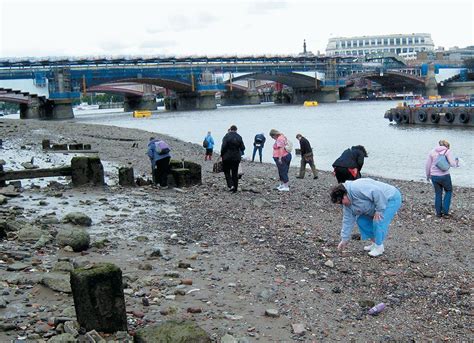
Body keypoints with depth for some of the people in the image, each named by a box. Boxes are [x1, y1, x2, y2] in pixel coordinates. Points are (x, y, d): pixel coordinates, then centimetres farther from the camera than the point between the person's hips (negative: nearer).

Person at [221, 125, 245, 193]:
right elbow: (242, 148, 0)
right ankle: (235, 188, 11)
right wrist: (240, 153, 20)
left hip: (227, 157, -3)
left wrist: (222, 154, -3)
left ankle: (230, 185, -10)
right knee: (235, 173, 10)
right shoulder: (239, 137, 1)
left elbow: (224, 146, -17)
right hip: (236, 158, 3)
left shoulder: (227, 136, -10)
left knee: (227, 172, 8)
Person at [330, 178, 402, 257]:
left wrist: (379, 210, -27)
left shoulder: (357, 188, -31)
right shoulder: (347, 203, 0)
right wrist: (344, 239, 7)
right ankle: (374, 242, 16)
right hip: (380, 202, 10)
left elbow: (377, 192, -35)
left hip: (391, 198, -10)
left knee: (378, 222, -22)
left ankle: (379, 246, -3)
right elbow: (348, 220, 6)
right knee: (361, 220, 6)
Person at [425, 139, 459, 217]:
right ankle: (445, 210, 11)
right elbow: (452, 164, -11)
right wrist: (456, 163, 12)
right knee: (448, 191, 19)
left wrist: (428, 175, 21)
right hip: (444, 176, -3)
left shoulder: (432, 152, 6)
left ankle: (438, 212, 20)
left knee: (438, 194, 17)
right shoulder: (447, 151, -4)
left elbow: (427, 165, 7)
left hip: (434, 176, 3)